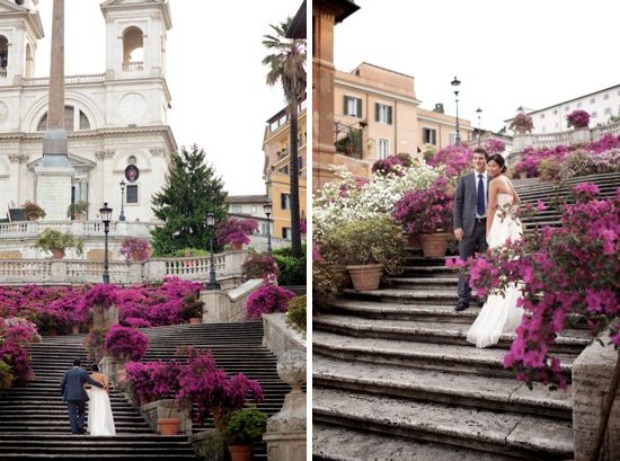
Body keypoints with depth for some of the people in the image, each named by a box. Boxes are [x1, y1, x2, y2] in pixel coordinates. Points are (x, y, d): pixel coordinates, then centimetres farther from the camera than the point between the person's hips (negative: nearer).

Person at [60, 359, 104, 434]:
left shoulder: (68, 372, 5)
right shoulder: (83, 372, 0)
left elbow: (62, 384, 5)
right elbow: (91, 381, -5)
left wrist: (63, 394, 20)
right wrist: (101, 385, 8)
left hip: (70, 396, 1)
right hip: (80, 396, -1)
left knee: (72, 414, 1)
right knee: (81, 411, 15)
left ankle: (74, 430, -7)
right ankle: (80, 426, -3)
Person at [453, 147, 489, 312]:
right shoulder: (464, 179, 6)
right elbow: (457, 203, 3)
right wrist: (457, 226, -6)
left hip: (487, 225, 1)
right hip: (469, 225, 0)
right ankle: (464, 298, 4)